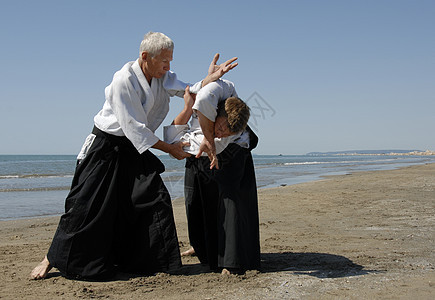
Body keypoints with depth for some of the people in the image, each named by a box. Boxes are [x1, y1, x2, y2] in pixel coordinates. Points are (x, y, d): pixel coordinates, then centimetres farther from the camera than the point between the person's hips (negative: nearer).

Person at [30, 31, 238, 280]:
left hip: (136, 151, 7)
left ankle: (152, 261, 9)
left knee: (155, 199, -4)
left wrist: (210, 79, -28)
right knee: (86, 206, -4)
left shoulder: (163, 77, 1)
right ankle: (51, 260, 13)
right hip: (107, 148, -6)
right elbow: (133, 127, -23)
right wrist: (170, 148, -19)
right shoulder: (124, 80, -22)